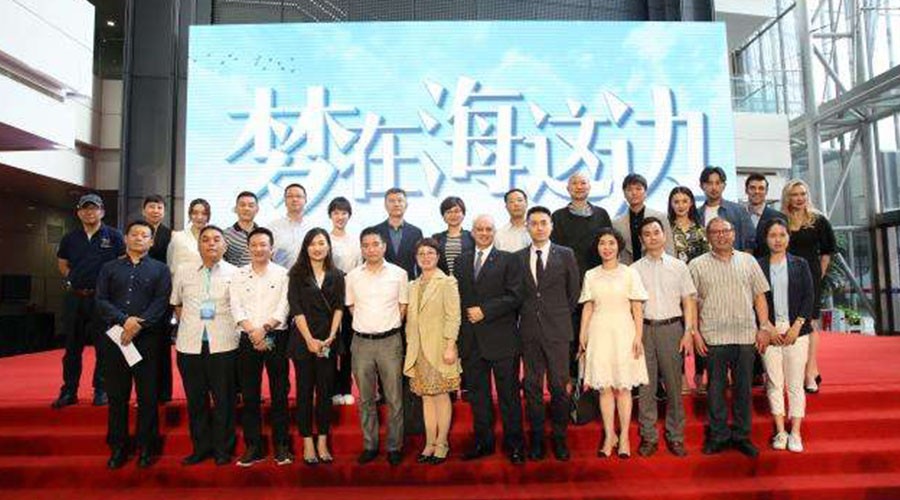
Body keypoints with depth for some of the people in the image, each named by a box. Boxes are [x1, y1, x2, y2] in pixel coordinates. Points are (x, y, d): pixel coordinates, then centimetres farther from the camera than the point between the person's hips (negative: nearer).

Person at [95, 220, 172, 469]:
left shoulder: (160, 269, 9)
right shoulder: (109, 268, 14)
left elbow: (161, 302, -2)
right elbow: (101, 301, 3)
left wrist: (138, 325, -14)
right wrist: (124, 321, -13)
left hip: (147, 338, -2)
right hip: (114, 338, 2)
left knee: (147, 395, 2)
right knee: (116, 395, 6)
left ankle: (146, 447, 13)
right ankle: (118, 447, 17)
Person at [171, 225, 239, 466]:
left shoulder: (234, 273, 2)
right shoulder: (184, 272, 9)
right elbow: (176, 304, 19)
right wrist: (188, 324, 9)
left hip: (223, 344, -2)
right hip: (190, 344, 3)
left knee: (224, 398, 3)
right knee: (195, 399, 9)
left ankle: (223, 449, 17)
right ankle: (200, 448, 23)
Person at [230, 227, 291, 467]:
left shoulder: (283, 274, 3)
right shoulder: (238, 275, 9)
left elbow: (283, 307, -5)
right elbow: (236, 307, -1)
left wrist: (264, 328, -17)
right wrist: (253, 332, -14)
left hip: (276, 337, -2)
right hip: (248, 339, 2)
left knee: (279, 393, 2)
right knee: (250, 395, 5)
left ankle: (281, 446, 11)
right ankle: (253, 447, 14)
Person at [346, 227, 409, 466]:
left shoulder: (398, 274, -1)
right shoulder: (353, 276, 4)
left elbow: (403, 307, 5)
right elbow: (351, 307, 13)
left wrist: (387, 327, 3)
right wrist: (366, 325, 7)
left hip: (390, 340, -2)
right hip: (361, 341, 2)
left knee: (394, 398, 4)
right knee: (365, 399, 11)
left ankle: (395, 446, 16)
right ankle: (369, 445, 22)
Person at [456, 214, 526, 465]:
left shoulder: (508, 260, 0)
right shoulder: (461, 262, 14)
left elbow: (514, 296, -9)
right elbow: (457, 296, 14)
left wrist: (484, 311, -13)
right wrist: (466, 313, -2)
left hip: (501, 338, -4)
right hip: (471, 339, 4)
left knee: (508, 394, 4)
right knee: (477, 394, 11)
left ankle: (514, 444, 16)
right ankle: (483, 442, 23)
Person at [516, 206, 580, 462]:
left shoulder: (566, 254, 2)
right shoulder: (518, 258, 6)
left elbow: (573, 291, 7)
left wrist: (559, 316, 9)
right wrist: (527, 315, 5)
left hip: (557, 330, -1)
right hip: (529, 332, 2)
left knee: (559, 386, 2)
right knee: (532, 386, 7)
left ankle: (559, 438, 17)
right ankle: (536, 438, 19)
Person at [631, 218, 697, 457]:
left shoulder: (678, 266, 7)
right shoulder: (634, 270, 5)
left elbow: (688, 301, 6)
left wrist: (688, 332, -3)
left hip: (672, 327, 0)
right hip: (644, 328, 0)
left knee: (674, 384, 5)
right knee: (646, 385, 3)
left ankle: (675, 436, 17)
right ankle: (648, 437, 14)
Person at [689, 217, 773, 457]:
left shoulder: (748, 261, 10)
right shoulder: (697, 265, 2)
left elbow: (759, 296, 10)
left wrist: (764, 327, 3)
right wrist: (694, 332, -5)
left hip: (745, 335, 2)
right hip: (713, 336, -2)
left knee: (743, 388, 9)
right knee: (716, 388, 6)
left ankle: (741, 435, 21)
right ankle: (718, 435, 18)